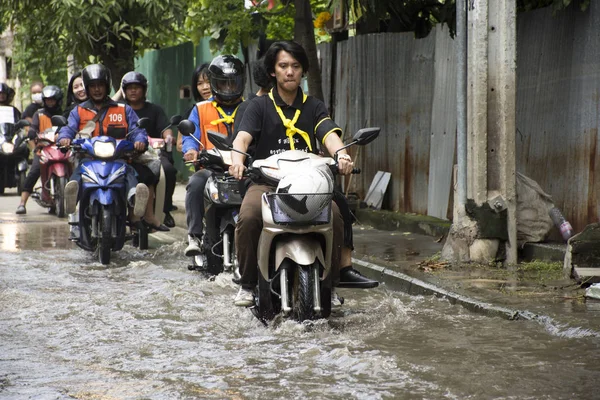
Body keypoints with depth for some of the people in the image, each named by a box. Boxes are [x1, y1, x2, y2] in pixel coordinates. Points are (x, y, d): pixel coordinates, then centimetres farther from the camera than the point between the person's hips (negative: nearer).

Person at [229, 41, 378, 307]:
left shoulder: (314, 107, 15)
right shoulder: (259, 106, 10)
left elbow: (329, 134, -4)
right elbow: (243, 137, -8)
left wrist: (341, 154, -29)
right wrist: (237, 159, -32)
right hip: (266, 181, -1)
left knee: (335, 215, -27)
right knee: (248, 218, -30)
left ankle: (330, 282, -11)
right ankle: (247, 283, -9)